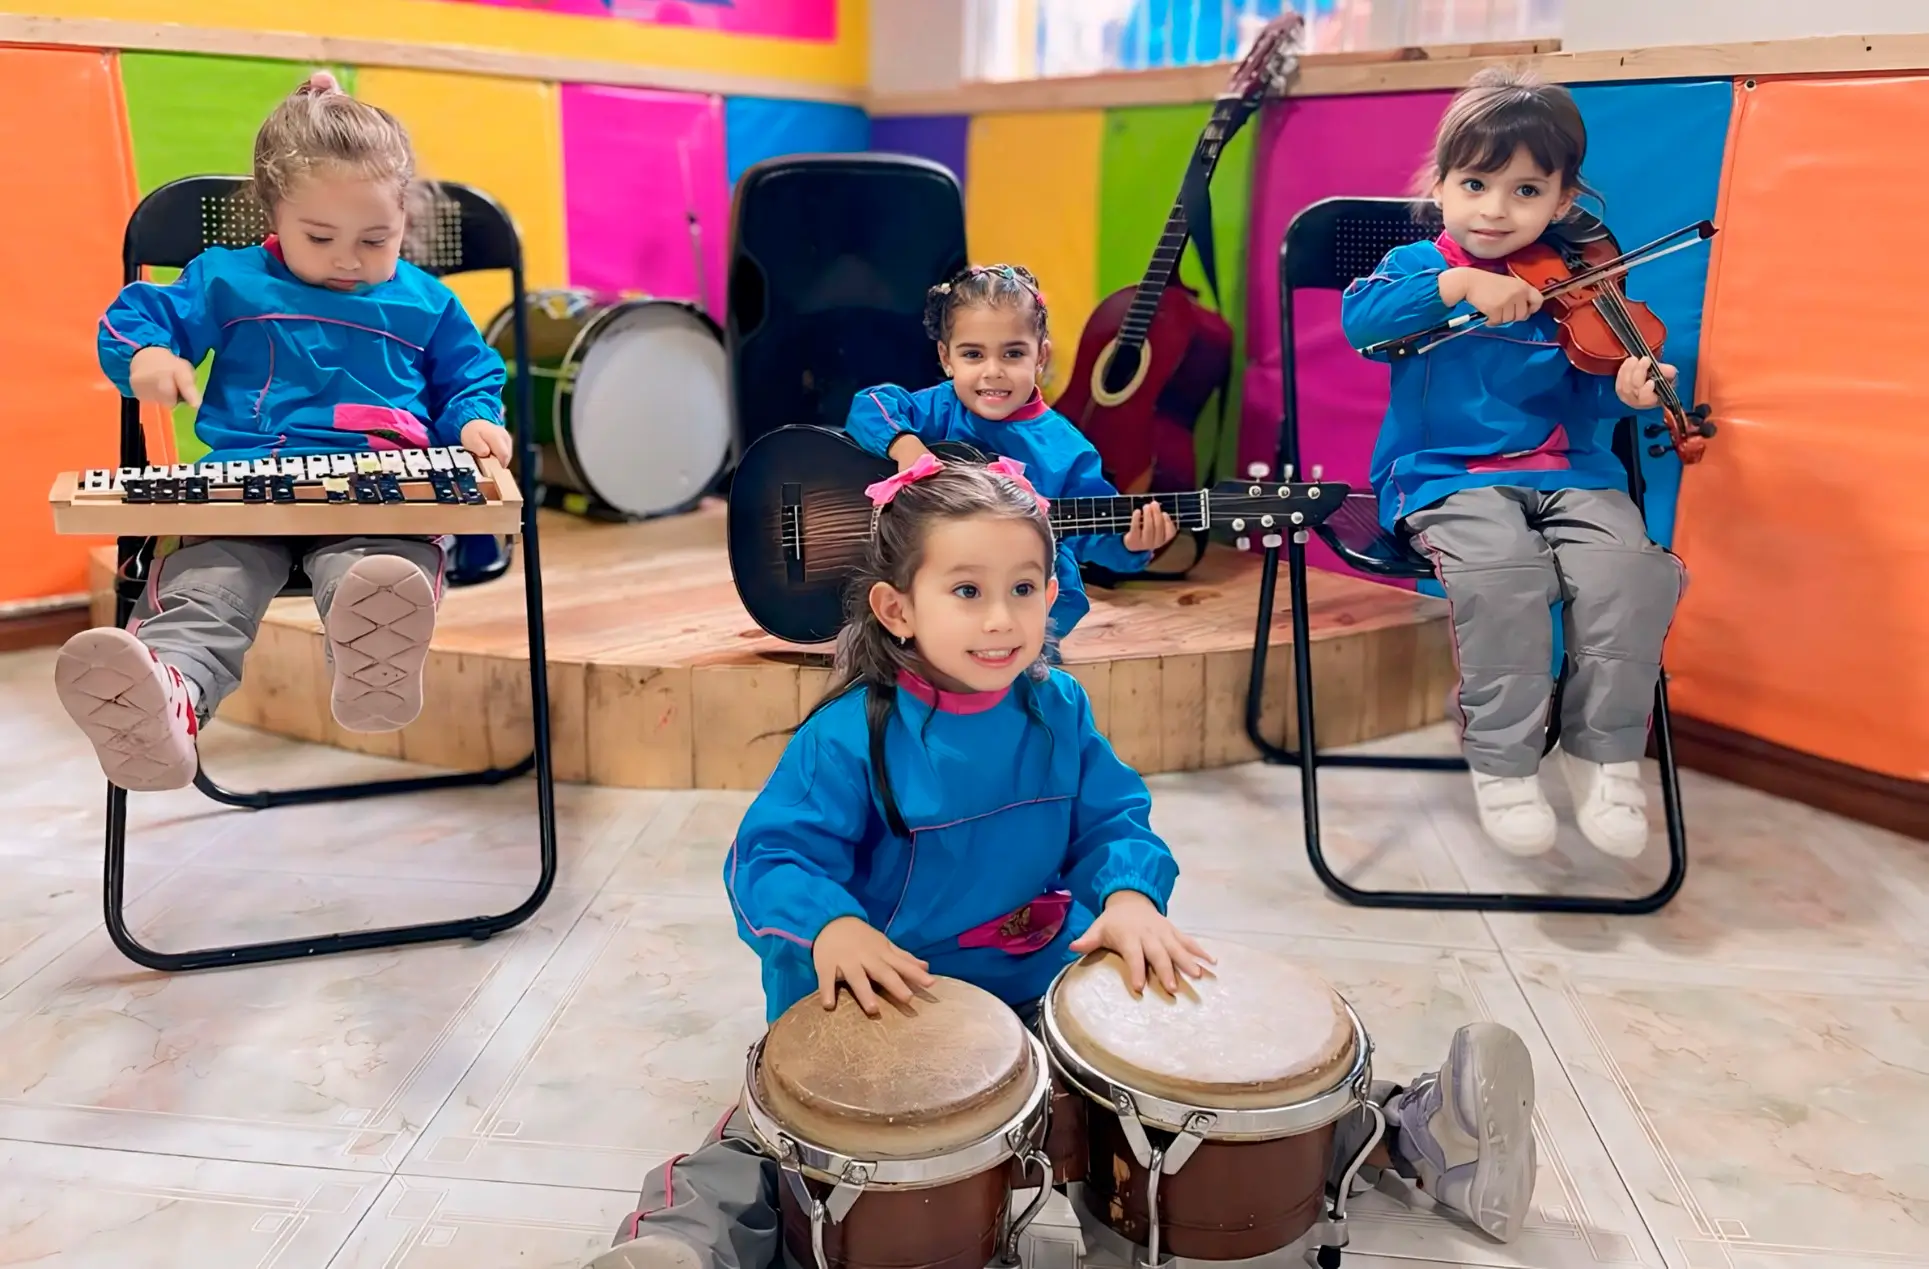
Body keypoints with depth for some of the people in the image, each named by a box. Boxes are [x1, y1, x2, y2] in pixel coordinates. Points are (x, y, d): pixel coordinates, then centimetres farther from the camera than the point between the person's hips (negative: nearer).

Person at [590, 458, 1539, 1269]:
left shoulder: (1058, 713, -1)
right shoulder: (850, 737, -18)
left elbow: (1114, 818, 3)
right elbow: (771, 858, -20)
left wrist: (1129, 895, -20)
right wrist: (830, 925, -41)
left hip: (1044, 976, 4)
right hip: (882, 997, -3)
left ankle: (1407, 1133, 11)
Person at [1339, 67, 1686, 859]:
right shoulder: (1416, 267, 7)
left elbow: (1579, 400, 4)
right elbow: (1358, 316, -15)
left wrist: (1620, 391, -18)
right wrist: (1458, 283, -24)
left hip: (1568, 473, 3)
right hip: (1445, 475, -2)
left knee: (1630, 570, -24)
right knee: (1504, 571, -32)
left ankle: (1604, 749, -3)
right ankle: (1503, 760, -14)